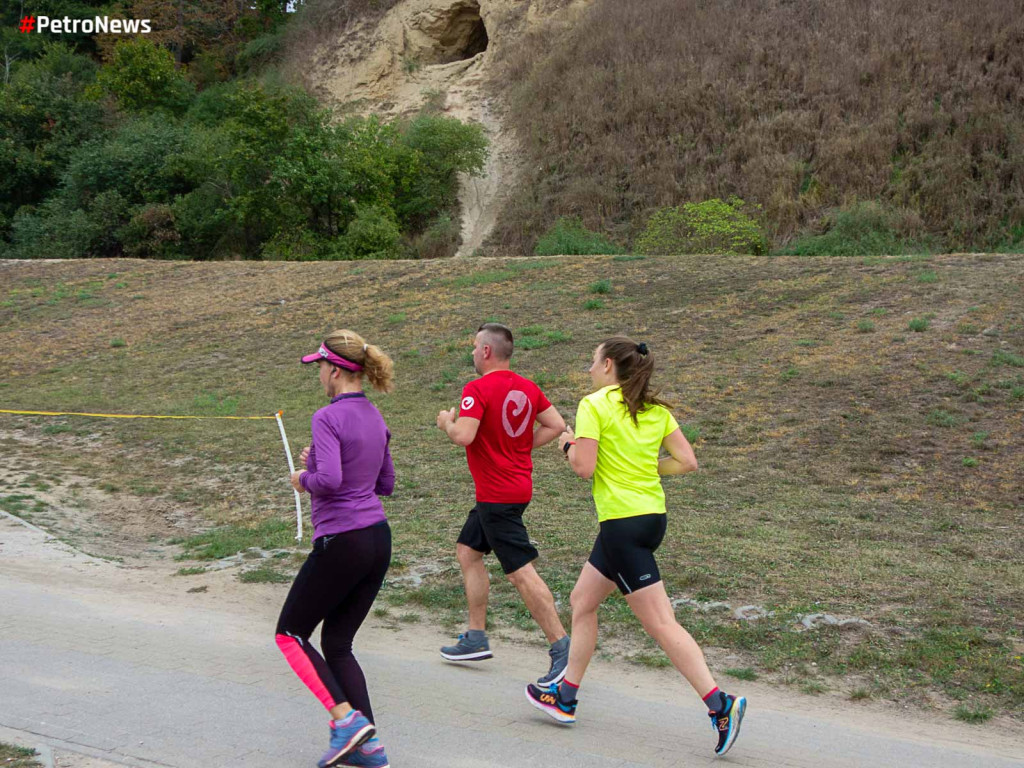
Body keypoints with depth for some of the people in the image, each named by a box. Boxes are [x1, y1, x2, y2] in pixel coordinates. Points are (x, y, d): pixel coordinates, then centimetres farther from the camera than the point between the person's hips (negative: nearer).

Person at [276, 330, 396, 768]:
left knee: (290, 633, 11)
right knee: (337, 643, 16)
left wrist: (304, 479, -5)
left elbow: (329, 480, -27)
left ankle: (347, 717, -2)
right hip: (378, 540, 8)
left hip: (341, 543, -8)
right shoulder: (375, 418, 10)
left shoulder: (328, 417, -14)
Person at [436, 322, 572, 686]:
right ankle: (476, 638, 23)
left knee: (520, 571, -9)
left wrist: (447, 422, -4)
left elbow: (463, 435, -25)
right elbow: (556, 424, 8)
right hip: (517, 486, 9)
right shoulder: (527, 387, 7)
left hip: (497, 494, -9)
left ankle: (562, 646, -9)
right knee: (467, 550, 19)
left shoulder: (478, 389, -16)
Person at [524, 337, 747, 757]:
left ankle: (720, 704, -11)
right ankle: (565, 697, 29)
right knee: (582, 600, 20)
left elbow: (584, 467, -16)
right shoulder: (655, 409, 9)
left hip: (622, 521, -9)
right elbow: (687, 462, 3)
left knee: (660, 623, -7)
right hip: (652, 515, 9)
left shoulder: (594, 405, -10)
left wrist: (569, 445, 4)